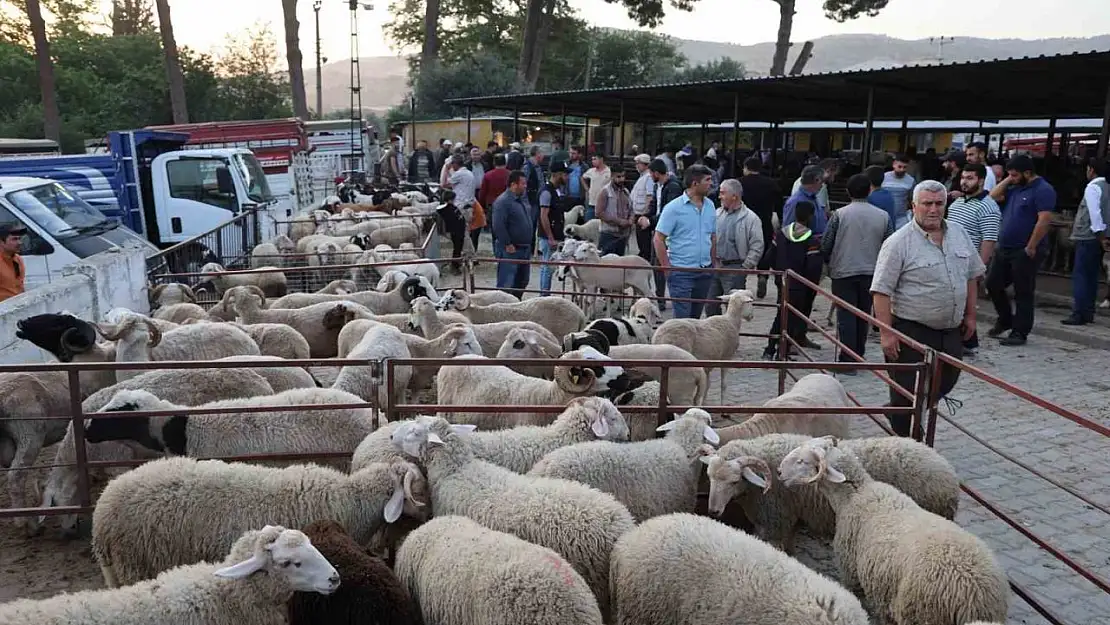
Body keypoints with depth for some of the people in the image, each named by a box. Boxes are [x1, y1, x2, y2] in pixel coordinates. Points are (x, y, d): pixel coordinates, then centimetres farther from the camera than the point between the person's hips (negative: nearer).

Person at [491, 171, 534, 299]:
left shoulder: (523, 198, 12)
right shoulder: (503, 201, -16)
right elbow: (498, 226, -22)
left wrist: (529, 244, 18)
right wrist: (508, 245, -19)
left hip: (525, 249, 9)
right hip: (510, 250, -9)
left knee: (522, 283, 17)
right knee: (506, 285, -6)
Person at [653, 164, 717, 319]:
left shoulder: (709, 205, 9)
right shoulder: (674, 207, -9)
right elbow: (659, 239, -9)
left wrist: (712, 264, 12)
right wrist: (667, 268, -11)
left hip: (704, 272, 6)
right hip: (681, 272, -6)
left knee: (696, 316, 14)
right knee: (682, 318, -6)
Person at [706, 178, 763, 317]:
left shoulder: (750, 218, -8)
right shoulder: (718, 214, 9)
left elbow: (757, 247, -9)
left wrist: (745, 267, -12)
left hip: (735, 269, -5)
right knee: (711, 306, 11)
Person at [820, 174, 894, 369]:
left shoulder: (839, 214, -9)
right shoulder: (883, 216, -1)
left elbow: (825, 245, -6)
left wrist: (830, 262, 15)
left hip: (843, 272, -3)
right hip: (871, 273, 3)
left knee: (846, 316, 0)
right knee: (863, 316, 16)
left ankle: (847, 360, -4)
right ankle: (858, 357, 26)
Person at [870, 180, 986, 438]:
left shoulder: (959, 234, 7)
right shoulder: (898, 243, -13)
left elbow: (971, 276, 18)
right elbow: (881, 291, -16)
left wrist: (970, 315, 15)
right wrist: (886, 333, -20)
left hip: (951, 330, 7)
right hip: (912, 330, -7)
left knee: (945, 383, 18)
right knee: (908, 394, 1)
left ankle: (897, 415, 38)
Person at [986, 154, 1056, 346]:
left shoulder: (1042, 190, -13)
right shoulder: (1015, 188, 13)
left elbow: (1044, 221, -20)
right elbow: (993, 196, 11)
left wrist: (1031, 248, -21)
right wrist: (1007, 180, 3)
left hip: (1025, 251, -8)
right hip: (1004, 248, 8)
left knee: (1023, 293, 0)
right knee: (993, 284, 12)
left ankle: (1020, 332, 9)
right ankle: (1005, 320, 30)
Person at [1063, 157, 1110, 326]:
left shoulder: (1092, 187, -11)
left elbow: (1095, 213, -18)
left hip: (1088, 238, -9)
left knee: (1080, 276, -8)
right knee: (1091, 276, 13)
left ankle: (1079, 314, -11)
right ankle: (1089, 312, 16)